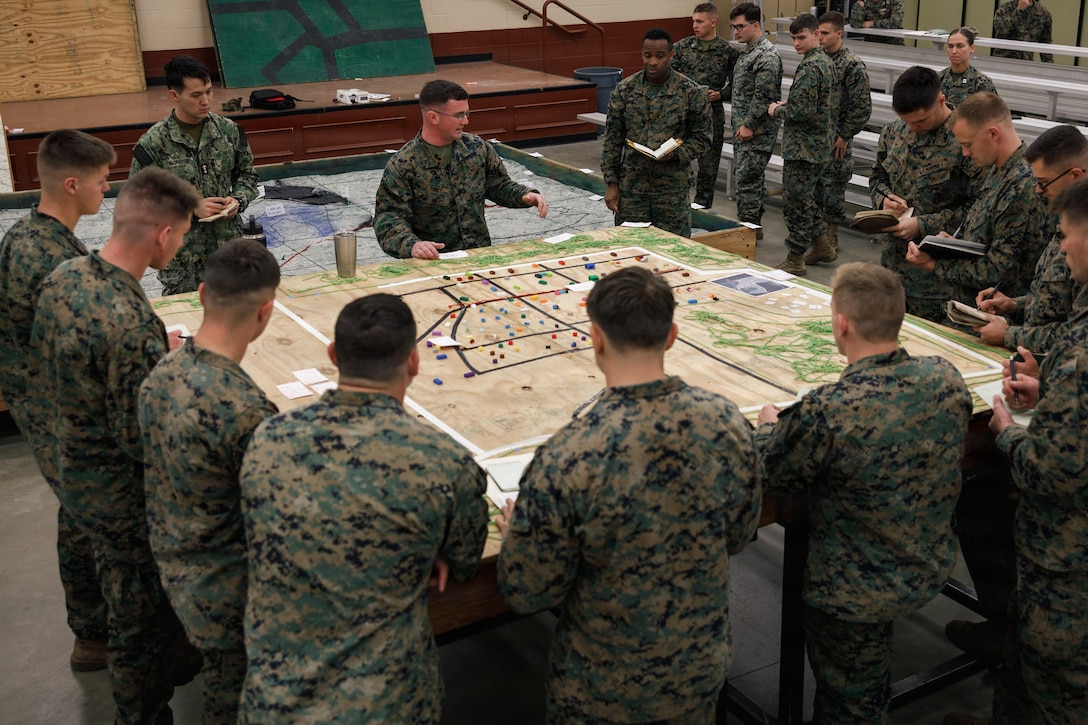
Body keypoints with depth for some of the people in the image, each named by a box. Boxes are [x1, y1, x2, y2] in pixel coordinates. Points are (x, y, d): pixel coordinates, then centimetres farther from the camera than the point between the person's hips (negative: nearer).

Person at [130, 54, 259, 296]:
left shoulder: (228, 130, 2)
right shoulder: (152, 144, -10)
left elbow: (247, 174, 14)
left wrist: (238, 200, -7)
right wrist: (192, 208, -18)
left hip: (230, 248, 3)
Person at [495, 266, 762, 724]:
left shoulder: (567, 458, -31)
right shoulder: (728, 424, -18)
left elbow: (527, 592, -18)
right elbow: (736, 538, -1)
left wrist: (515, 533, 1)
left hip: (602, 688, -3)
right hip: (702, 669, 3)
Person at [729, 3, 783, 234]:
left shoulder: (767, 55, -15)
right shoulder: (747, 52, 15)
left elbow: (764, 96, -21)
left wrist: (749, 125, -19)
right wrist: (738, 121, 16)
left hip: (756, 131, -10)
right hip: (743, 128, 10)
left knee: (747, 181, -9)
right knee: (753, 180, 15)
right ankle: (754, 228, 22)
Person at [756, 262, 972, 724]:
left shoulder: (825, 413, -36)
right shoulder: (945, 378, -15)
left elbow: (775, 476, -17)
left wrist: (768, 426, 5)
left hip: (855, 596, -5)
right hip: (932, 572, 5)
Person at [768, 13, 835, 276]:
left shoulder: (808, 67, -19)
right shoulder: (827, 62, 12)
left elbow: (800, 111, -25)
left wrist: (777, 110, -6)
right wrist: (788, 105, 10)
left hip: (802, 146, -10)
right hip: (820, 144, 10)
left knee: (795, 201, -2)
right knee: (807, 197, 22)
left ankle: (795, 259, 4)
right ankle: (821, 241, 30)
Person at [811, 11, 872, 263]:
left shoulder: (852, 65, -11)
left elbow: (862, 107, -12)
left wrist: (844, 136, -11)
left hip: (836, 139, -6)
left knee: (833, 187, 0)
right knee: (812, 186, 9)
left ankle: (829, 240, 10)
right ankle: (821, 242, 19)